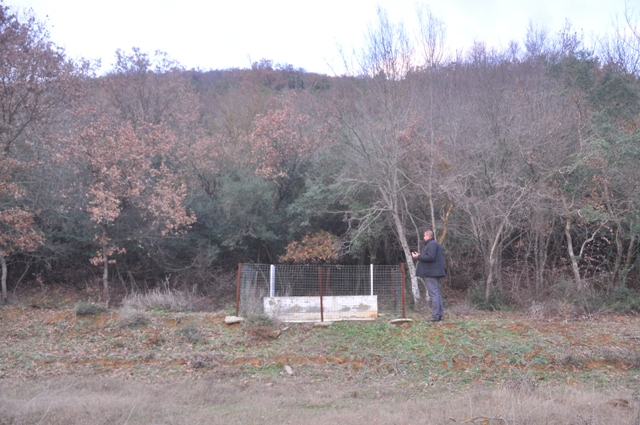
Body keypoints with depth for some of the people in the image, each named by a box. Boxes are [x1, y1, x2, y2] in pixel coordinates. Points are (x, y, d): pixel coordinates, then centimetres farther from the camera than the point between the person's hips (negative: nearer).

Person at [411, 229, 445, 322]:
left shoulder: (432, 244, -12)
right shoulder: (435, 244, 21)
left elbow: (430, 257, -23)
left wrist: (418, 257, -14)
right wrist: (420, 256, 18)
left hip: (431, 273, -11)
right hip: (435, 273, 11)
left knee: (434, 294, -11)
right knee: (437, 293, 13)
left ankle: (435, 316, -12)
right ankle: (440, 314, 16)